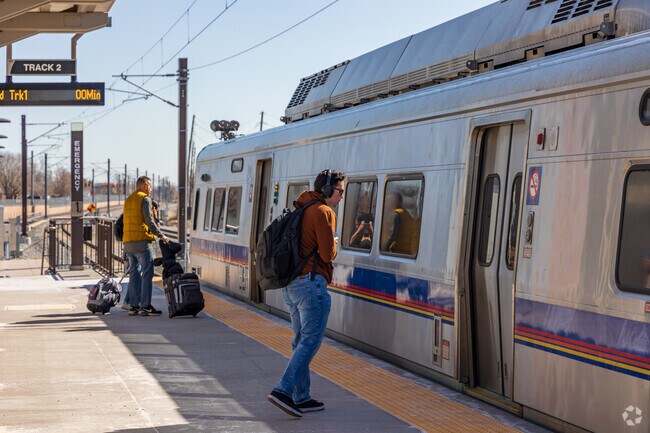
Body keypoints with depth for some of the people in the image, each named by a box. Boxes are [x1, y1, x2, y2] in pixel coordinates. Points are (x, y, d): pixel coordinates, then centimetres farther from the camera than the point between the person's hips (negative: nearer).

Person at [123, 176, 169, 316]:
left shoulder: (128, 200, 19)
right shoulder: (145, 199, -6)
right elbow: (149, 221, -13)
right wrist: (161, 235, -10)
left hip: (128, 242, 8)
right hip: (142, 241, -8)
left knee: (134, 273, 10)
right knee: (147, 273, -6)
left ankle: (133, 305, 9)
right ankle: (145, 306, -10)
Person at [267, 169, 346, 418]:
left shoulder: (301, 210, 18)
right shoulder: (324, 212, -10)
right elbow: (328, 253, -15)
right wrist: (333, 248, 7)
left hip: (290, 284, 9)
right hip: (311, 282, -9)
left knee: (301, 341, 12)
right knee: (311, 340, -7)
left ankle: (301, 398, 14)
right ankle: (283, 390, -15)